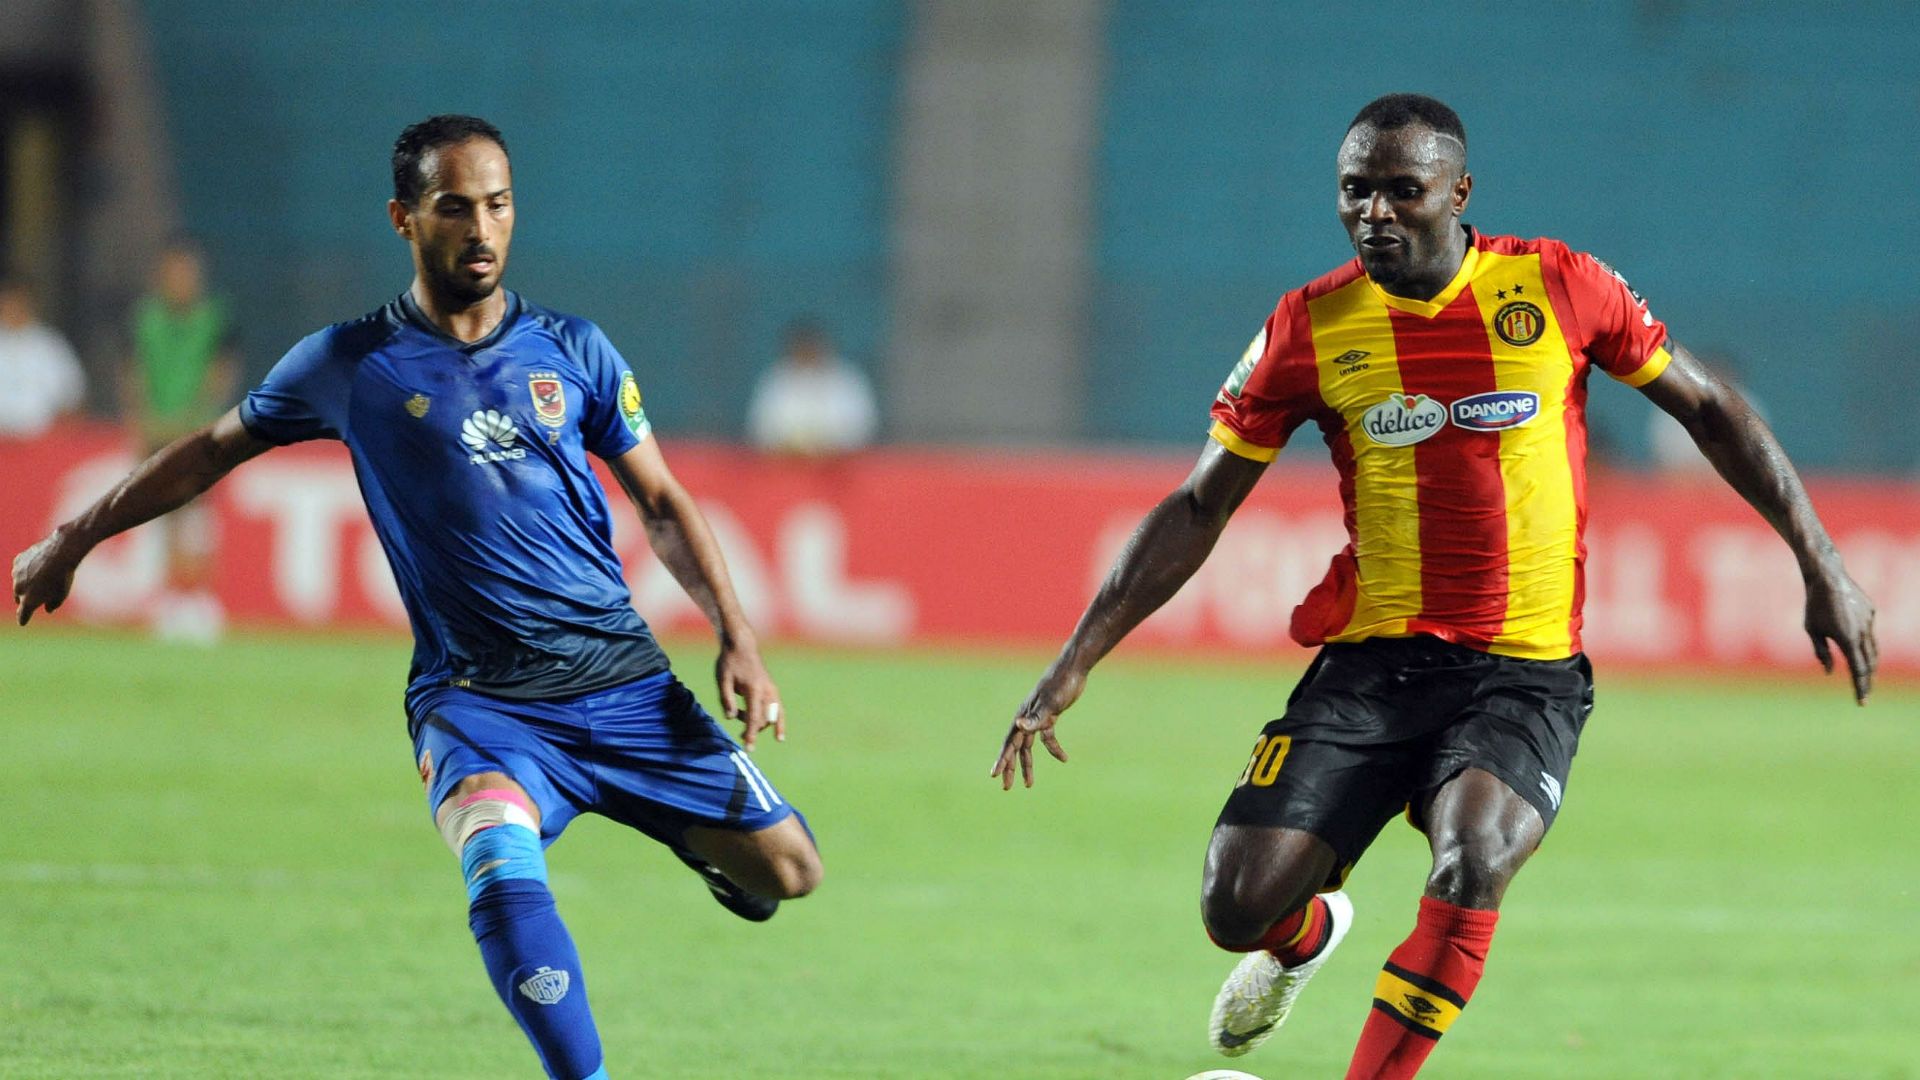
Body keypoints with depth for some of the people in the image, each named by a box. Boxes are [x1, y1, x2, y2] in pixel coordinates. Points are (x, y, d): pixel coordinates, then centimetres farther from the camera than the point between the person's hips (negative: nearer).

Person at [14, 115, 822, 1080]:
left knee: (784, 870, -2)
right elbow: (212, 451, 16)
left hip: (621, 677, 3)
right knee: (502, 864, -34)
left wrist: (737, 638, 3)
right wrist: (71, 542, 23)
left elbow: (661, 504, 14)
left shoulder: (573, 350, 7)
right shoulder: (351, 365, 2)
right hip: (474, 695, -3)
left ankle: (706, 846, 34)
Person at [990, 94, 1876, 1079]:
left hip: (1526, 673, -2)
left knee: (1473, 859, -31)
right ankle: (1309, 932, 30)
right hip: (1371, 663, 2)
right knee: (1238, 907, -10)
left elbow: (1707, 408, 9)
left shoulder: (1555, 287, -3)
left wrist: (1823, 565, 6)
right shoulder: (1311, 326, -1)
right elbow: (1198, 509, 6)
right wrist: (1075, 664, 2)